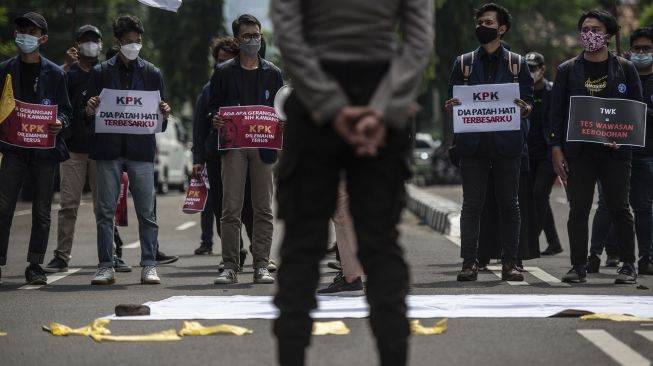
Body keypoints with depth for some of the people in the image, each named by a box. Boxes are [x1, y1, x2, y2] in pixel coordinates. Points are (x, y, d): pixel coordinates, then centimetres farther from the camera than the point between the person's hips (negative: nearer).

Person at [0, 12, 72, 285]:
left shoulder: (54, 73, 4)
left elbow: (65, 109, 7)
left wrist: (60, 123, -15)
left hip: (45, 147, 0)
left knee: (42, 211, 3)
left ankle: (35, 266, 10)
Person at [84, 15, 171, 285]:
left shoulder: (151, 73, 9)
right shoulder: (101, 72, 7)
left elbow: (160, 120, 11)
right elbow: (88, 117, 7)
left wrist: (164, 115, -11)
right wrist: (90, 112, -15)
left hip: (141, 150, 0)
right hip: (108, 149, 0)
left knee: (147, 212, -1)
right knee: (105, 212, 1)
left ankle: (149, 266, 3)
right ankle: (106, 267, 6)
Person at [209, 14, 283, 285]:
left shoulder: (272, 73, 12)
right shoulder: (224, 72, 8)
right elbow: (214, 105, 10)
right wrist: (216, 119, -11)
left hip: (263, 146, 2)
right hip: (233, 145, -1)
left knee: (263, 209, 2)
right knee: (231, 209, -5)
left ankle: (261, 266, 5)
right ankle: (230, 267, -3)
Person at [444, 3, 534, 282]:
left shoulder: (517, 63, 10)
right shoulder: (464, 63, 13)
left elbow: (529, 104, 7)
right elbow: (452, 102, 12)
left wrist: (524, 108, -16)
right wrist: (450, 107, -11)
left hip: (507, 143, -1)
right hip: (473, 143, 1)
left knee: (509, 204, 2)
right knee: (471, 205, -1)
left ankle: (509, 262, 6)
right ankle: (469, 262, 1)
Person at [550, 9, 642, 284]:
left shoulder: (625, 69, 7)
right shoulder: (567, 70, 9)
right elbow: (556, 111, 6)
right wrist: (556, 149, -3)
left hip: (615, 151, -1)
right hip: (578, 151, 1)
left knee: (620, 208, 1)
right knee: (578, 210, 1)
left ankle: (628, 265, 6)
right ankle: (579, 266, 6)